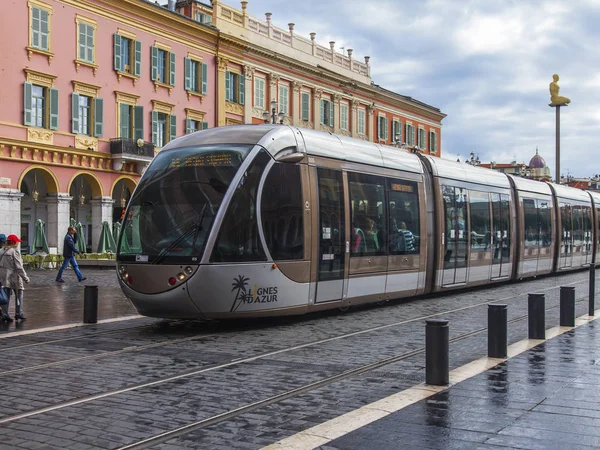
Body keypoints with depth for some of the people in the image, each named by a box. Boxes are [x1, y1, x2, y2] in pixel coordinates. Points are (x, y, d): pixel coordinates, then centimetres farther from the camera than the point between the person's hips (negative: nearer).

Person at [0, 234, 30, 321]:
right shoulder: (14, 252, -12)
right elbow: (19, 267, -14)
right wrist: (25, 278, -9)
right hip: (13, 276, -6)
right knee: (19, 293, 9)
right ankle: (18, 313, 5)